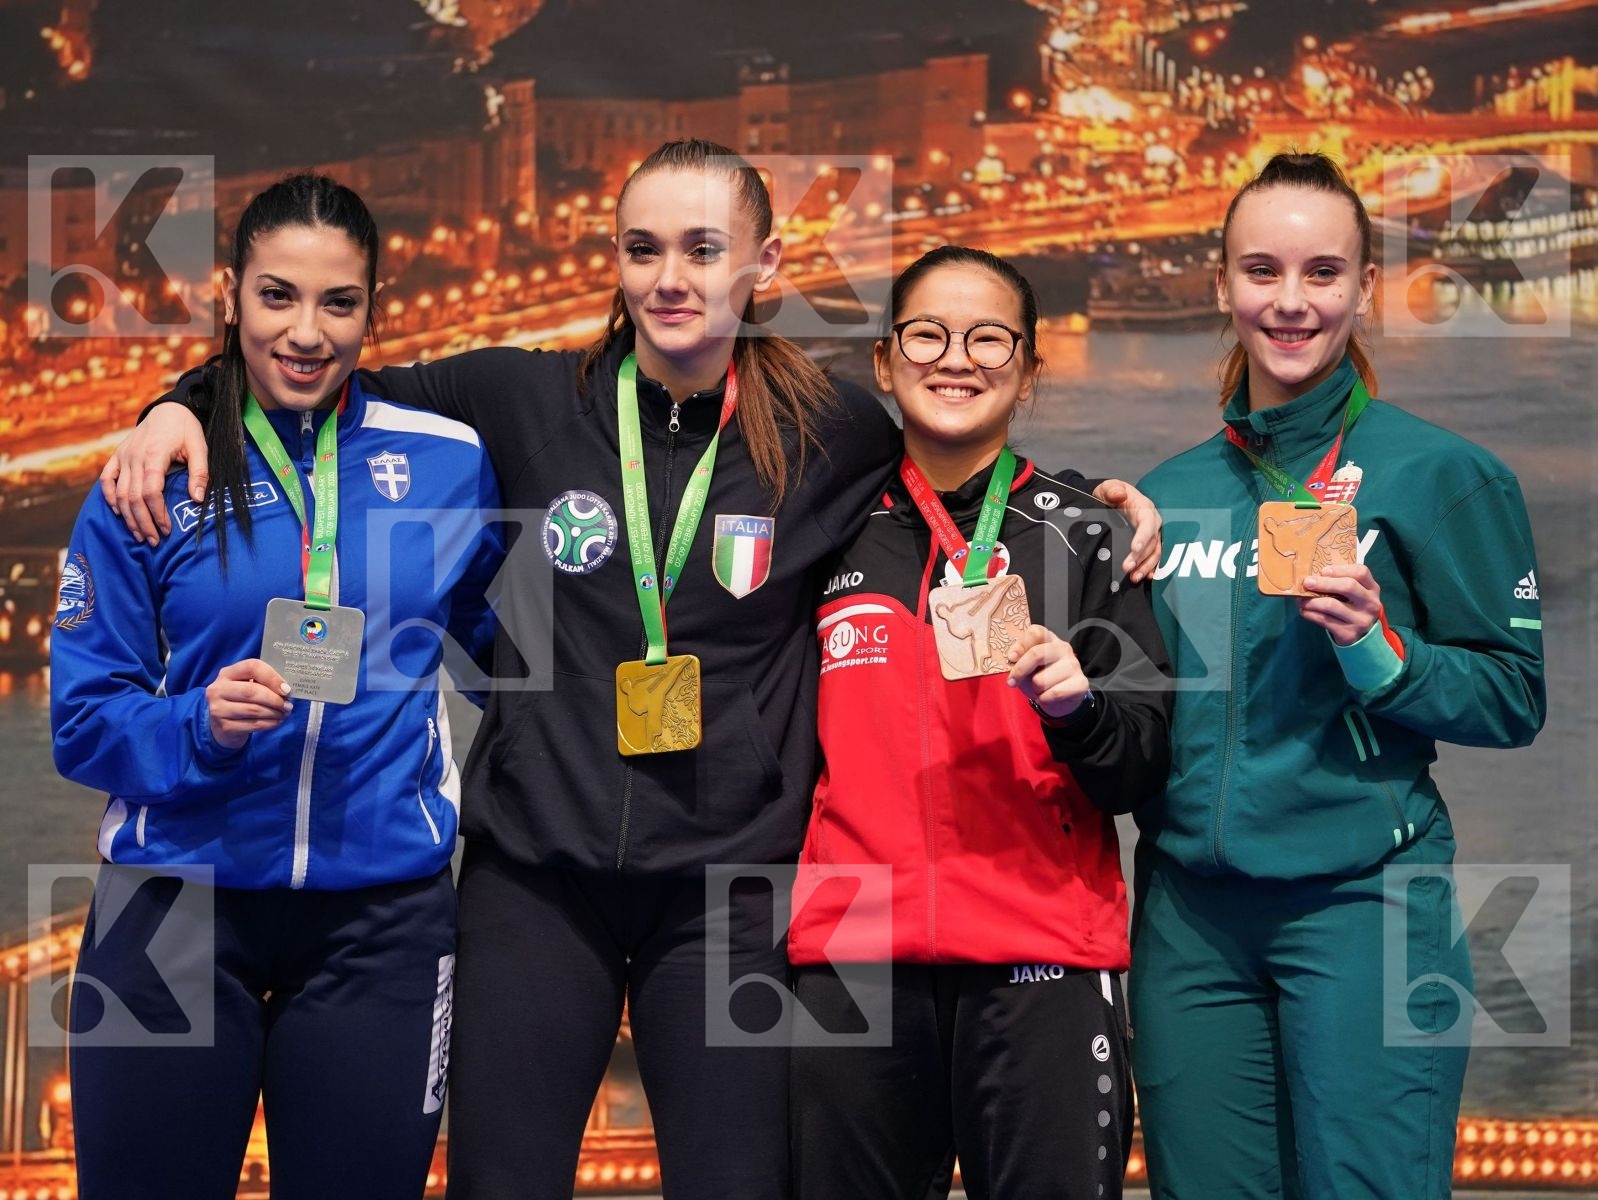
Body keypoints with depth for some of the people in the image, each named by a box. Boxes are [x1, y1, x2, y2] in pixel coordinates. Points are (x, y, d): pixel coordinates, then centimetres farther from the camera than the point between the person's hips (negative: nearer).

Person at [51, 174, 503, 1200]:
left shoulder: (449, 462, 1)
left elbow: (495, 647, 17)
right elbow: (83, 718, -2)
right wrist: (199, 725, -20)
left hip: (382, 913, 1)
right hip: (178, 904, -1)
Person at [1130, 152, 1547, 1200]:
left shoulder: (1441, 474, -2)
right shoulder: (1170, 493, 13)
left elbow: (1514, 699, -3)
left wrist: (1380, 652, -18)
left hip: (1363, 903, -4)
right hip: (1190, 908, 5)